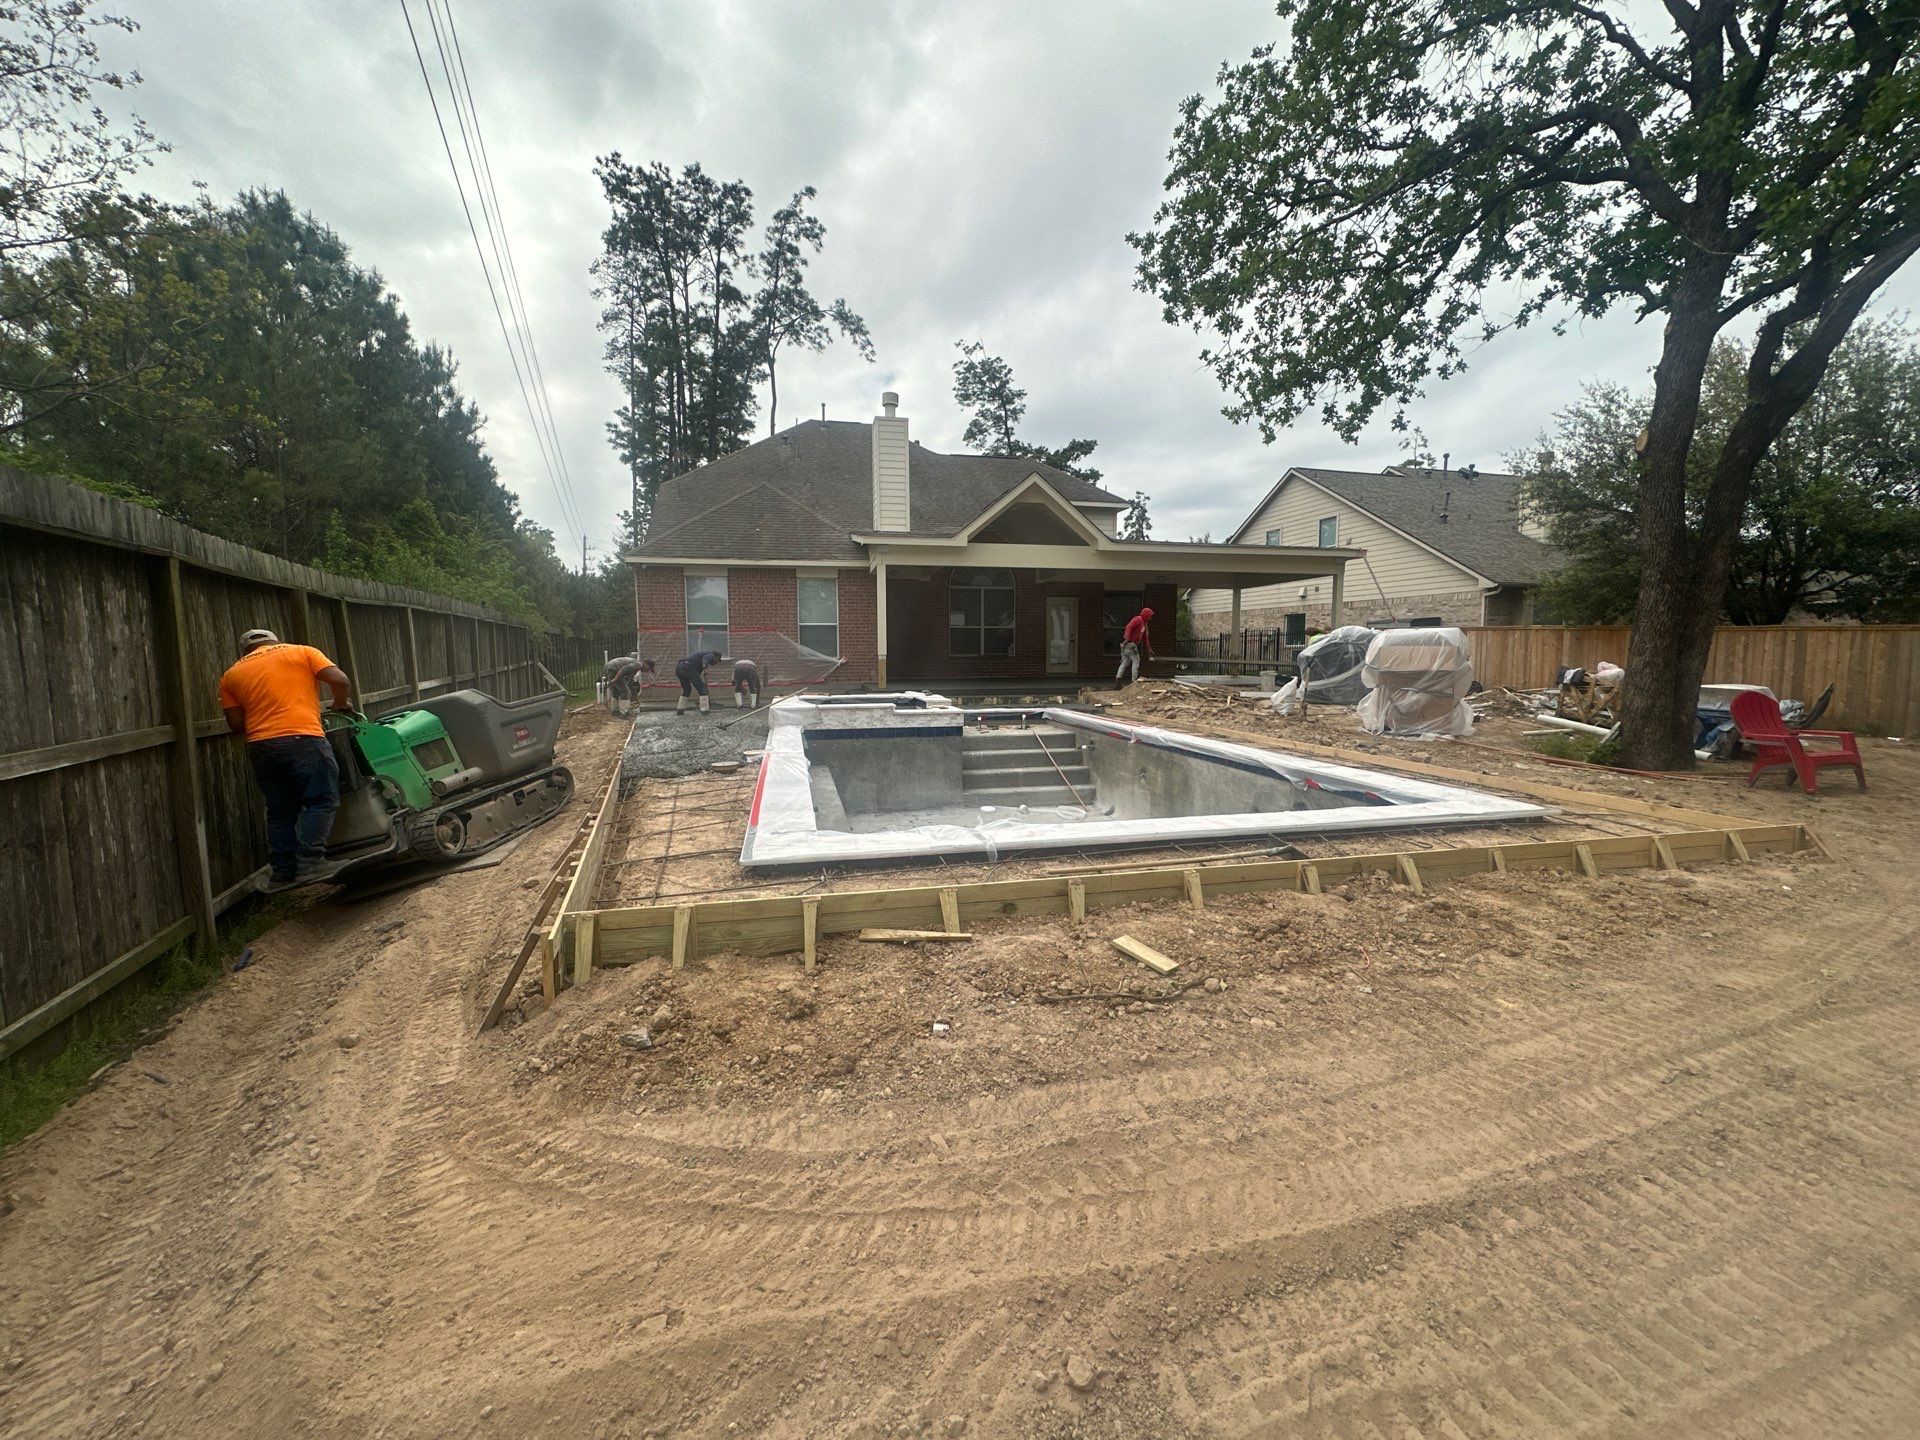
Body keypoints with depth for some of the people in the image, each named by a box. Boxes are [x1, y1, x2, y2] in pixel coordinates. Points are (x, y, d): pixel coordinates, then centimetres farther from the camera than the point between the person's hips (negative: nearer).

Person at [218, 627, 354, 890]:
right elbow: (339, 680, -3)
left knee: (280, 810, 13)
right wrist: (341, 703, 14)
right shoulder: (301, 652, 10)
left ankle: (282, 871, 15)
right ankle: (310, 861, -11)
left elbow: (236, 724, 11)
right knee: (321, 800, 0)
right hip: (303, 739, -4)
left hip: (260, 747, 5)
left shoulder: (232, 674, 18)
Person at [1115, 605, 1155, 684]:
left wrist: (1149, 649, 32)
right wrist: (1127, 640, -30)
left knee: (1125, 662, 6)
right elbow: (1128, 627, -22)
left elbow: (1145, 638, 30)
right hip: (1130, 644, -9)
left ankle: (1118, 678, -1)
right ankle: (1134, 680, -1)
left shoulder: (1144, 624, 23)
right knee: (1136, 661, -3)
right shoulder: (1138, 619, -8)